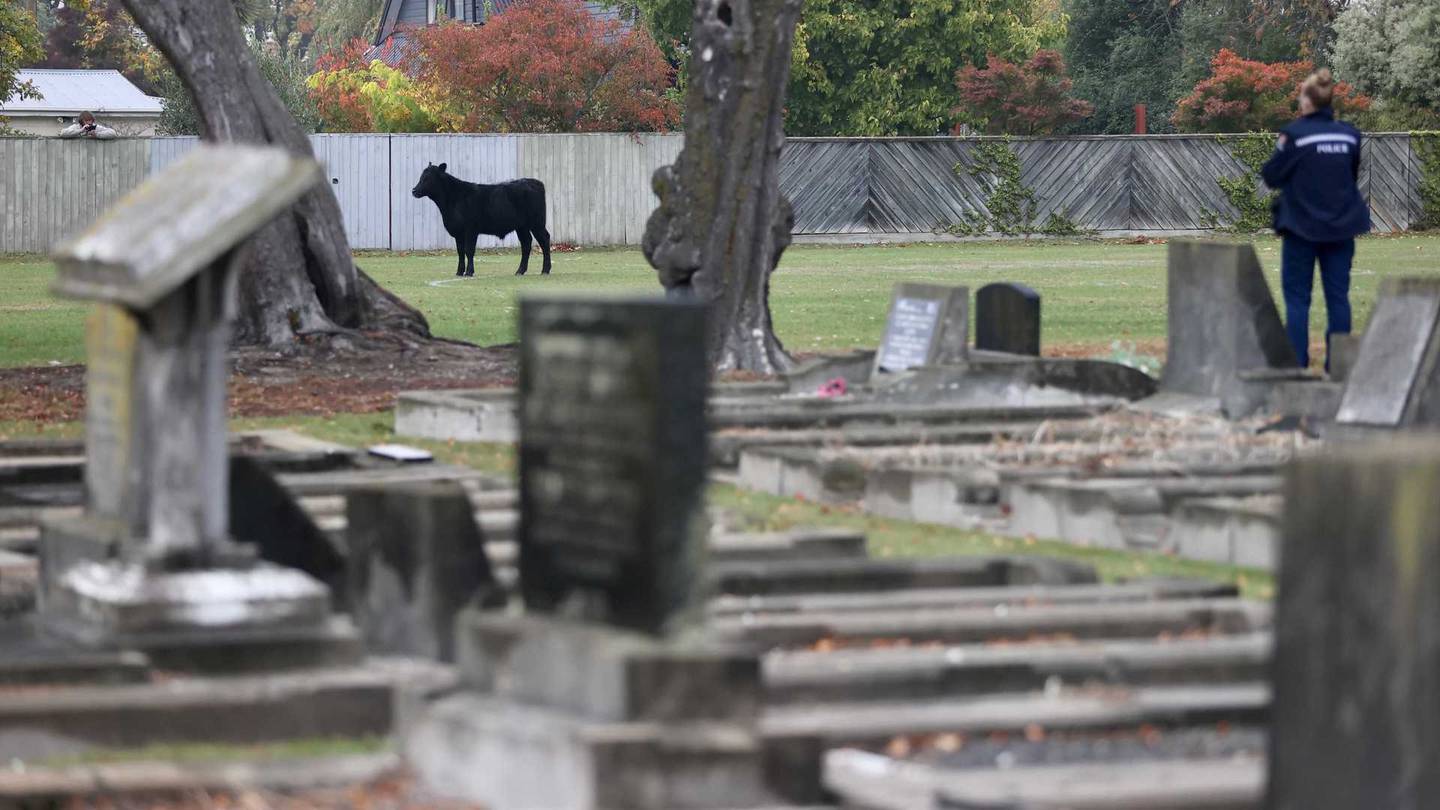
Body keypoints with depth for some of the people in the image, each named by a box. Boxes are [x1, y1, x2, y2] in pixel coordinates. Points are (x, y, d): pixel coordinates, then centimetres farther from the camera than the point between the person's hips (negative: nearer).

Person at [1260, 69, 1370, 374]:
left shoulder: (1295, 134, -13)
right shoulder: (1349, 135, 1)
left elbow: (1271, 176, -7)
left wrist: (1281, 149, 8)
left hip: (1302, 226, -4)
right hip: (1341, 228, 4)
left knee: (1297, 295, 4)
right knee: (1338, 295, 8)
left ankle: (1297, 363, 0)